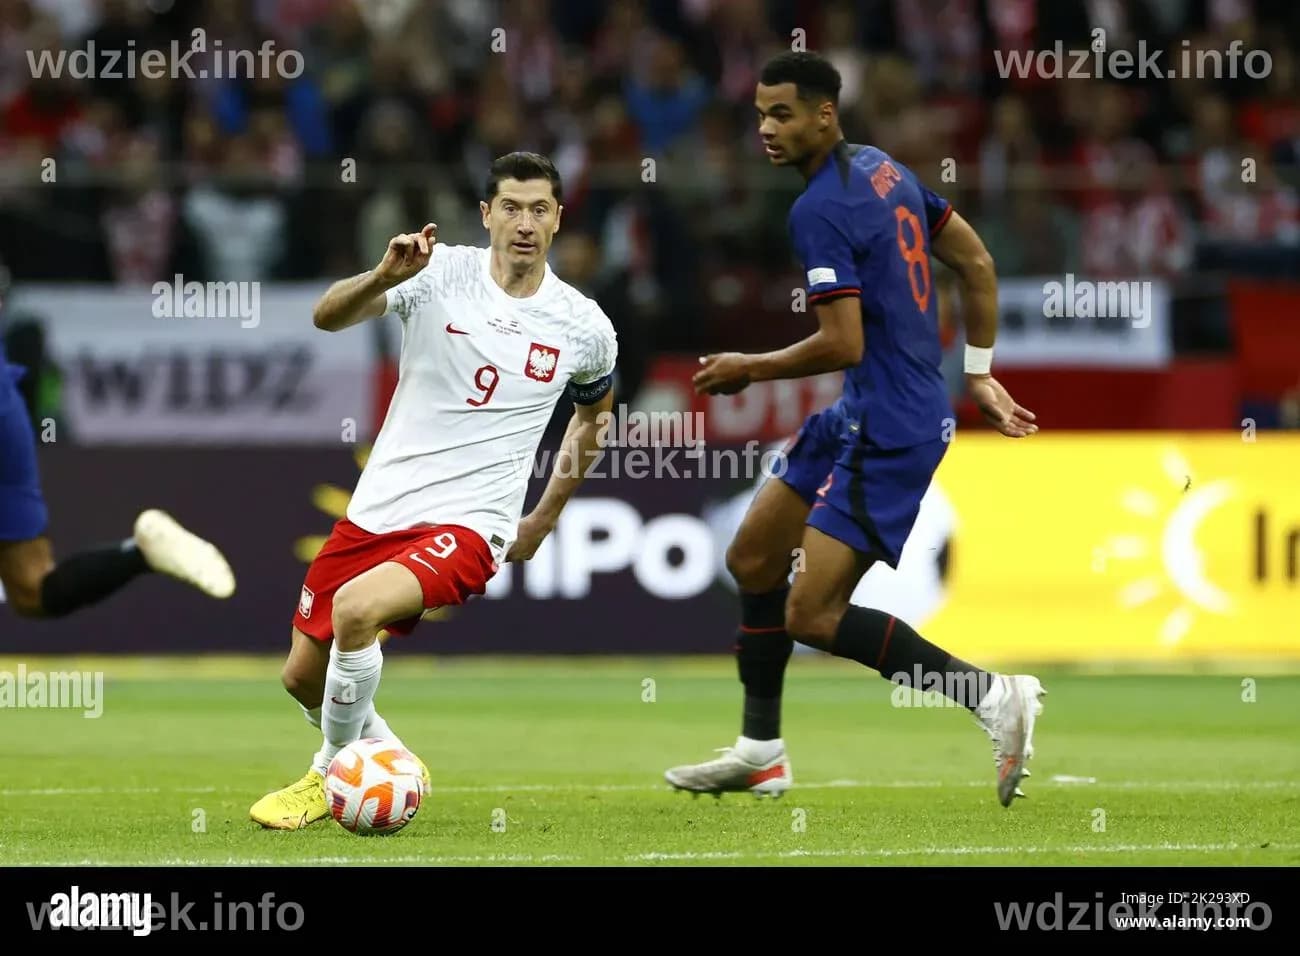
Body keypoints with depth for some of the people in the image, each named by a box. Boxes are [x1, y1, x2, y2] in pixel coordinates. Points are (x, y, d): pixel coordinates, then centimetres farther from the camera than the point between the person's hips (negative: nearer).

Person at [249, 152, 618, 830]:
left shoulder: (585, 328, -1)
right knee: (302, 677, 10)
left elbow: (594, 410, 21)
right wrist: (384, 278, -38)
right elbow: (327, 316, -18)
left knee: (356, 608, -31)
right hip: (378, 510, 3)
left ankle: (333, 772, -8)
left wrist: (544, 519, 21)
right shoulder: (442, 271, -5)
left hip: (468, 525, -3)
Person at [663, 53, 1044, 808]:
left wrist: (747, 369, -7)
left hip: (888, 431, -10)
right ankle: (760, 752, 24)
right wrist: (979, 374, 19)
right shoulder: (882, 168, 10)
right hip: (863, 415, 10)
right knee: (754, 557, 17)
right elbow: (977, 263, 15)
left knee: (814, 614, -12)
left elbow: (843, 345, -22)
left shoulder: (820, 211, -18)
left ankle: (994, 696, -12)